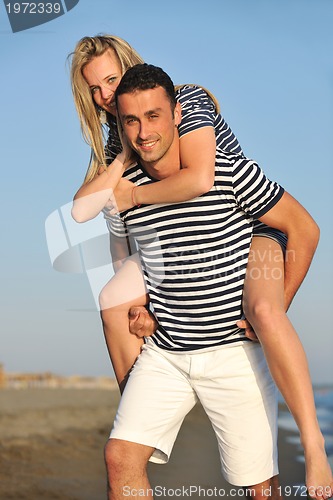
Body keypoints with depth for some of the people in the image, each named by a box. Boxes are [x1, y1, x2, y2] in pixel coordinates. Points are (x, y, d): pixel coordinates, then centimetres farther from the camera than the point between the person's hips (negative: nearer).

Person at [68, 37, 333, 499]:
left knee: (262, 309, -36)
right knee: (114, 301, -7)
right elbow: (81, 209, -7)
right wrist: (126, 158, -18)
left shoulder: (185, 101, -20)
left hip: (251, 227, -7)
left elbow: (199, 178, -38)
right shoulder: (119, 137, 1)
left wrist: (133, 195, -24)